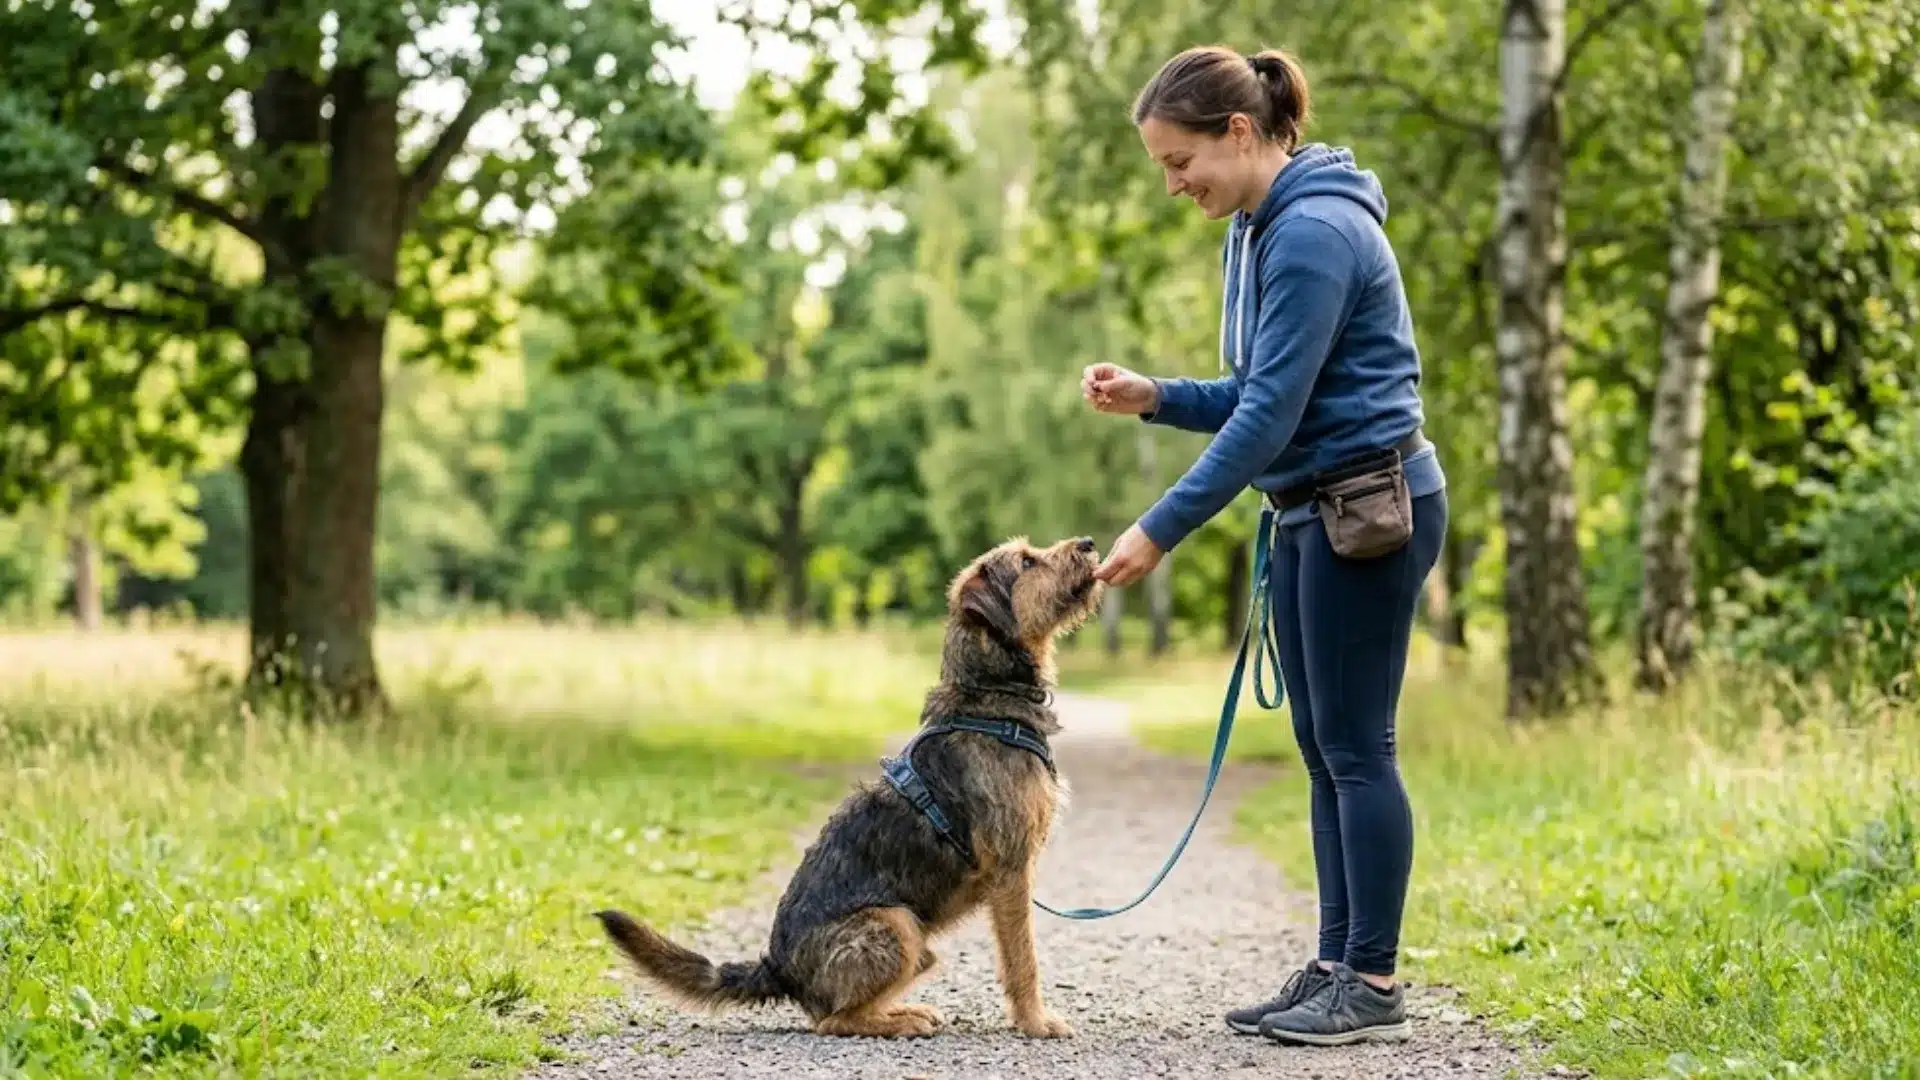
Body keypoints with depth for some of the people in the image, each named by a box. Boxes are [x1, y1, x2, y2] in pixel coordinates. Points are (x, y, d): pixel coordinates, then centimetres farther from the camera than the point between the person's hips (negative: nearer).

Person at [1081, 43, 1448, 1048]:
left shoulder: (1315, 232, -19)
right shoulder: (1254, 231, 12)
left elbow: (1272, 412, -22)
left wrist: (1160, 529, -20)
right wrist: (1153, 398, 0)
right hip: (1312, 511, 10)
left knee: (1354, 746, -5)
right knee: (1323, 750, 11)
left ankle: (1374, 983, 3)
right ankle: (1335, 967, 17)